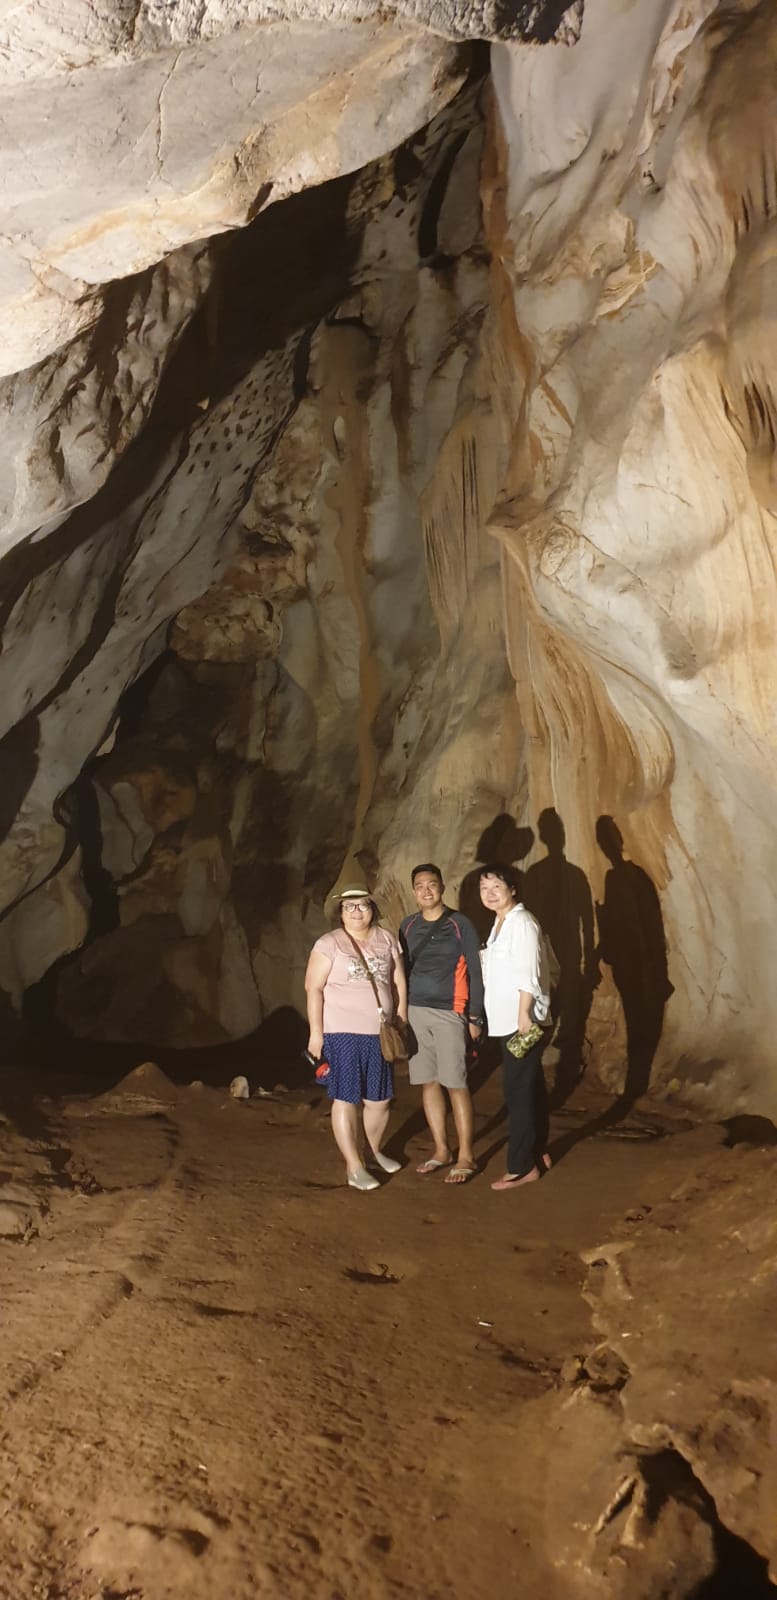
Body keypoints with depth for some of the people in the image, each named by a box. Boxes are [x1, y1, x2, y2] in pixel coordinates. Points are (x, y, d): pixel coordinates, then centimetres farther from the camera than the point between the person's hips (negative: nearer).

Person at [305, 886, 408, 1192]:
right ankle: (354, 1166, 9)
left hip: (379, 1033, 5)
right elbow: (313, 989, -10)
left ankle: (374, 1151, 34)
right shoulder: (329, 944, -7)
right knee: (346, 1099, 0)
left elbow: (399, 983, 11)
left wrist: (401, 1022, 7)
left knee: (380, 1098, 13)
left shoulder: (386, 940, 6)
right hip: (342, 1033, -5)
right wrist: (316, 1032, -14)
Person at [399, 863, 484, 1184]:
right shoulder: (408, 926, 9)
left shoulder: (459, 924, -4)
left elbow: (474, 972, -4)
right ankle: (441, 1150, 20)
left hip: (449, 1013, -4)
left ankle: (466, 1156, 6)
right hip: (415, 1013, 4)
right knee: (428, 1083, 8)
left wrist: (475, 1016, -7)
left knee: (456, 1084, -4)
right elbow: (402, 971, 13)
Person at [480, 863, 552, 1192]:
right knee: (530, 1087, 17)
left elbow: (528, 973, -21)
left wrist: (524, 1014, -23)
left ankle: (522, 1166, 0)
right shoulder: (501, 922, 14)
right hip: (508, 1020, 10)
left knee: (518, 1091, -6)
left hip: (521, 1019, -10)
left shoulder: (522, 922, -15)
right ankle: (537, 1152, 29)